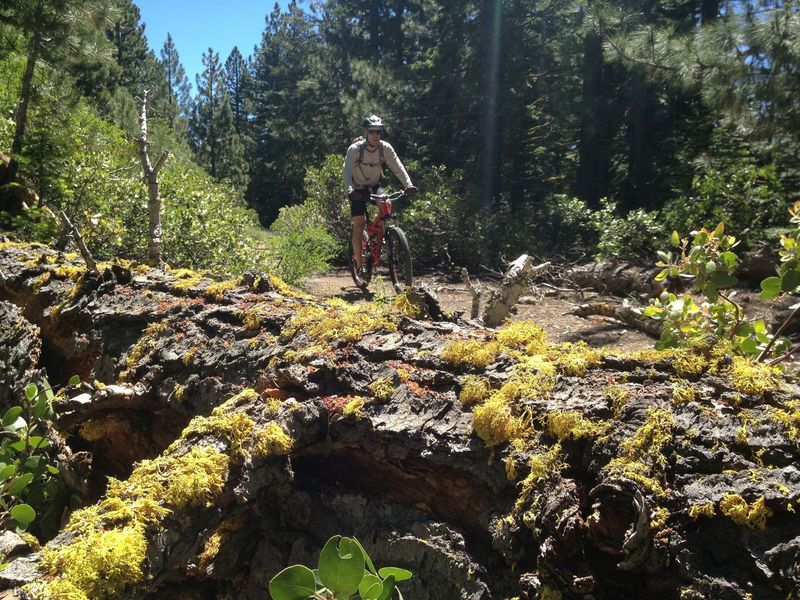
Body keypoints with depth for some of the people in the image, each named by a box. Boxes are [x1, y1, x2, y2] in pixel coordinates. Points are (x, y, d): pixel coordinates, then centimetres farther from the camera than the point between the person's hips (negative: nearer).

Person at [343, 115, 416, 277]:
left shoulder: (385, 148, -16)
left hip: (375, 186, 2)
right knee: (359, 224, -11)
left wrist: (408, 184, -41)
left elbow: (398, 167, -24)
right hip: (358, 189, -2)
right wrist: (349, 190, -53)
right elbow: (347, 171, -34)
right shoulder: (354, 149, -23)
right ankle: (359, 263, -1)